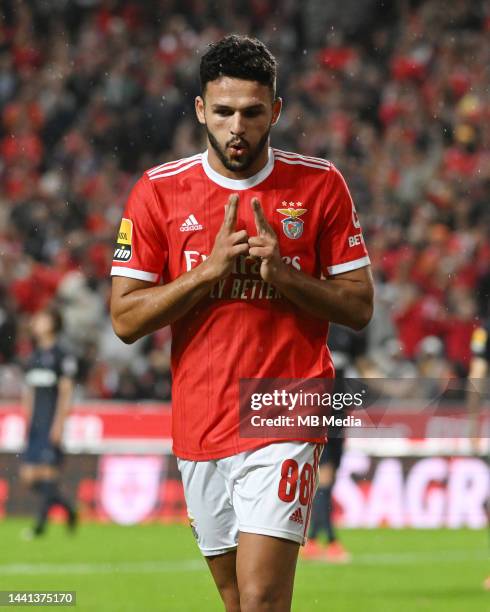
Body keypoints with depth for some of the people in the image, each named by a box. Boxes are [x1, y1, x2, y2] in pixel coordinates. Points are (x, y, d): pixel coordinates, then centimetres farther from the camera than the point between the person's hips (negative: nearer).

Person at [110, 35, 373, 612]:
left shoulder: (320, 185, 0)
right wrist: (209, 270, -14)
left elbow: (358, 306, 2)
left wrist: (283, 274, -15)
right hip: (198, 428, 3)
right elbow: (125, 320, -1)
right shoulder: (158, 191, 1)